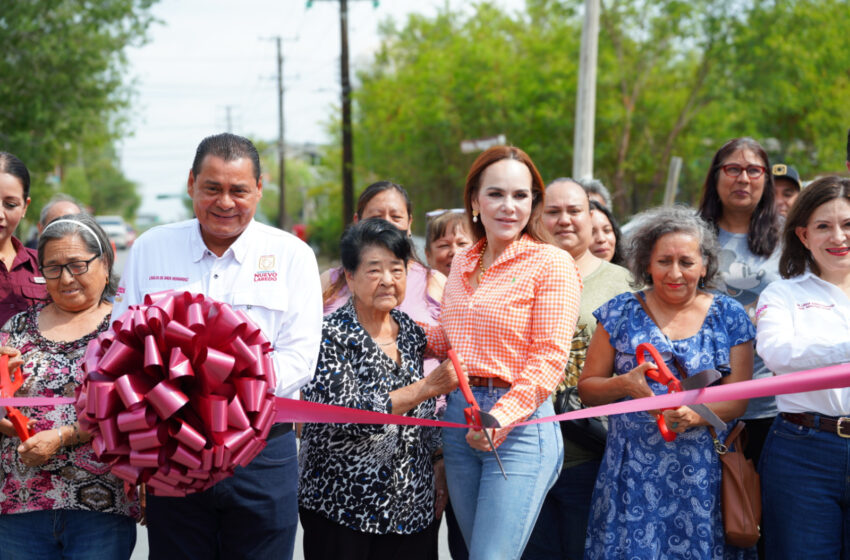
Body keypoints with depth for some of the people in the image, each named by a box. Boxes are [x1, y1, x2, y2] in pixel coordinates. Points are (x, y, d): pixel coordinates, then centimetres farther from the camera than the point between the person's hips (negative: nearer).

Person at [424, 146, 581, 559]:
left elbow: (550, 356, -13)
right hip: (458, 416, 6)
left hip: (519, 422, -6)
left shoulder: (552, 264, -7)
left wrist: (500, 417, -23)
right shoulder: (463, 265, 13)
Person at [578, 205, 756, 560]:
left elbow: (737, 399, 1)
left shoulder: (729, 317, 6)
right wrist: (625, 384, -13)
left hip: (703, 475, 0)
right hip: (632, 473, 0)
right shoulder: (621, 314, 6)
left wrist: (694, 414, -18)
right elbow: (587, 388, 7)